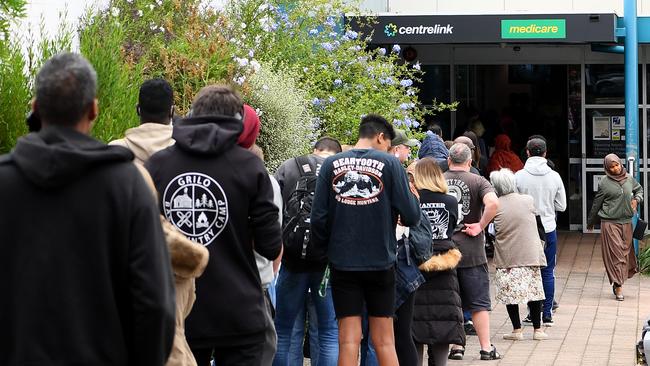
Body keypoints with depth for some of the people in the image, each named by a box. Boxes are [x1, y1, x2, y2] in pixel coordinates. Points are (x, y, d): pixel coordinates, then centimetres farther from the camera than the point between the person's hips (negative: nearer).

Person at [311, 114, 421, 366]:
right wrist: (413, 199, 14)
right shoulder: (390, 163, -5)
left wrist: (324, 248, 14)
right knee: (384, 340, 7)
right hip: (381, 262, -1)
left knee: (348, 340, 2)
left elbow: (318, 217, -3)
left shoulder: (331, 164, 0)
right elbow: (411, 217, -8)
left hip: (342, 263, 1)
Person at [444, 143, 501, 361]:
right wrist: (480, 226, -12)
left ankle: (456, 346, 12)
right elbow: (493, 203, -23)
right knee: (479, 302, 5)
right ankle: (486, 348, 6)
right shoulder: (477, 181, -5)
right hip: (471, 251, -2)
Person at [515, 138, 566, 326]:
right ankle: (547, 313, 7)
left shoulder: (519, 176, -8)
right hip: (549, 228, 1)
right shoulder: (554, 176, -2)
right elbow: (562, 206, 4)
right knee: (548, 272, 8)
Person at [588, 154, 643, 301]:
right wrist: (591, 222, 11)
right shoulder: (604, 183, -6)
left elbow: (639, 189, 26)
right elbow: (596, 204, 3)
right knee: (615, 254, -7)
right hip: (610, 223, -5)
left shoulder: (629, 179, 6)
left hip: (626, 222, 5)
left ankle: (617, 282, 21)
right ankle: (618, 286, -6)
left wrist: (637, 199, 5)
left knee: (625, 252, 8)